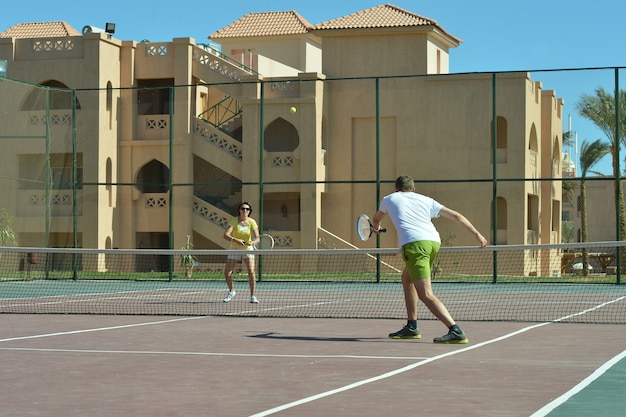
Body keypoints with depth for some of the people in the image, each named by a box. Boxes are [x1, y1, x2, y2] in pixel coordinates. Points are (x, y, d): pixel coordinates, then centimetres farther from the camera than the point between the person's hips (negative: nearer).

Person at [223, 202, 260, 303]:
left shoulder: (252, 222, -12)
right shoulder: (234, 221, -14)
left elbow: (257, 237, -20)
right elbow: (225, 235, -24)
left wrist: (252, 242, -43)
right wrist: (236, 240, -41)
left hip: (248, 249, 0)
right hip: (235, 249, 1)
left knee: (251, 271, -21)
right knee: (227, 273, -5)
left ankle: (252, 296, -9)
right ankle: (231, 291, 26)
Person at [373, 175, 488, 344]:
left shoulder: (389, 199, 24)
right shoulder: (426, 200, 27)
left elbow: (376, 220, 45)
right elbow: (456, 215, 20)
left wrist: (376, 228, 68)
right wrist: (477, 234, 20)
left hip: (414, 244, -6)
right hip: (434, 241, 6)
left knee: (426, 295, -11)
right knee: (407, 278, 29)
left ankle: (456, 331, -27)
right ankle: (411, 327, 31)